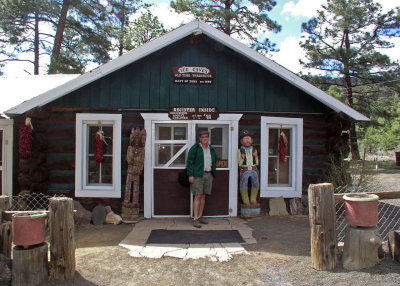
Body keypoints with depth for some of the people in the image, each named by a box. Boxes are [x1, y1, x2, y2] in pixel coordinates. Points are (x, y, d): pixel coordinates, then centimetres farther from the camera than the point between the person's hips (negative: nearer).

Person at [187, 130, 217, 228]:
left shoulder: (211, 149, 13)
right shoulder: (195, 148, -5)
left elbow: (214, 162, 22)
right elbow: (189, 161, -8)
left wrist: (213, 174, 15)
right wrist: (190, 175, -14)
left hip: (208, 175, 6)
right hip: (198, 175, -5)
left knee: (203, 196, 9)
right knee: (198, 196, -8)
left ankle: (200, 216, 18)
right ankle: (195, 219, -5)